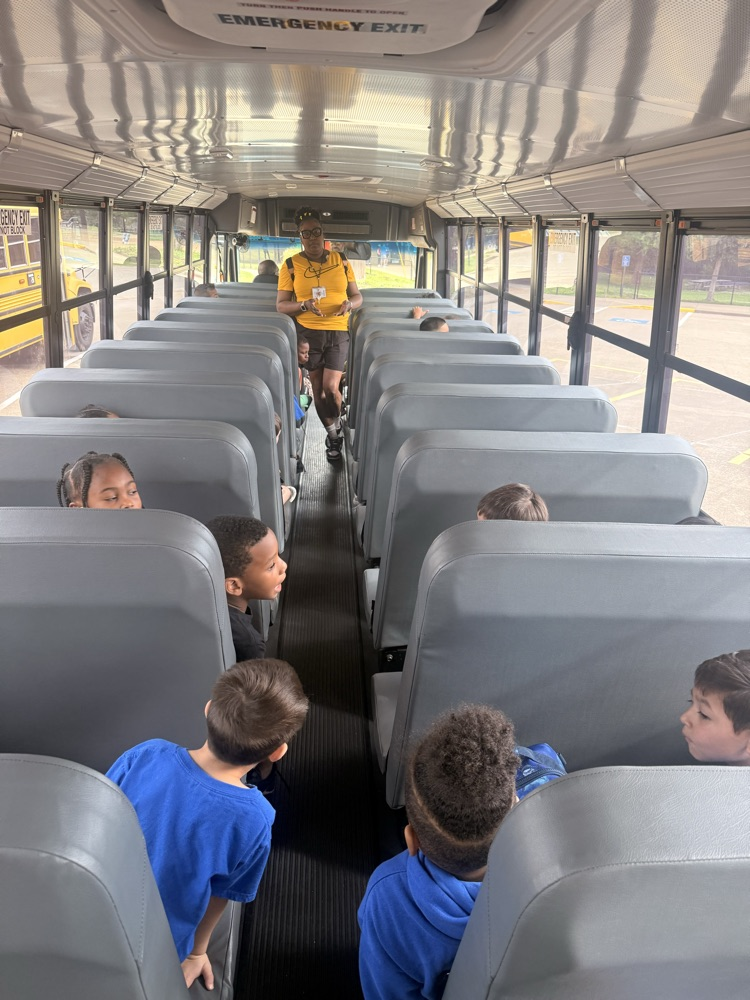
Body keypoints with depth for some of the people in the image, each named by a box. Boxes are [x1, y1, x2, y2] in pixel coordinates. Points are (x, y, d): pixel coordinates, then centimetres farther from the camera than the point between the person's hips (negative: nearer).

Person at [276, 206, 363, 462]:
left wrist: (349, 304, -14)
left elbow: (357, 296, 10)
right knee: (318, 389, 7)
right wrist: (304, 305, -21)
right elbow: (281, 305, -2)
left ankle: (336, 422, 22)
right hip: (308, 334, 0)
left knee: (330, 388, -10)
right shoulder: (291, 265, -1)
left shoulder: (340, 260, 4)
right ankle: (333, 434, 27)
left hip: (338, 333, 0)